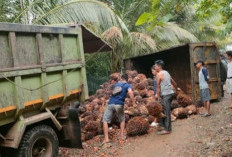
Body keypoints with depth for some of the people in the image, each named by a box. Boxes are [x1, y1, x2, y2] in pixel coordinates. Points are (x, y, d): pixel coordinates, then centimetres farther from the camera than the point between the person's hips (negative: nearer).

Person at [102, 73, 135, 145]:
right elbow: (130, 92, -12)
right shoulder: (127, 85, 10)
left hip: (111, 104, 2)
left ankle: (106, 139, -2)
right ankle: (122, 135, 20)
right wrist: (134, 103, -13)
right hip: (119, 105, -2)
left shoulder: (116, 84, 22)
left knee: (105, 120, 8)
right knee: (122, 120, 25)